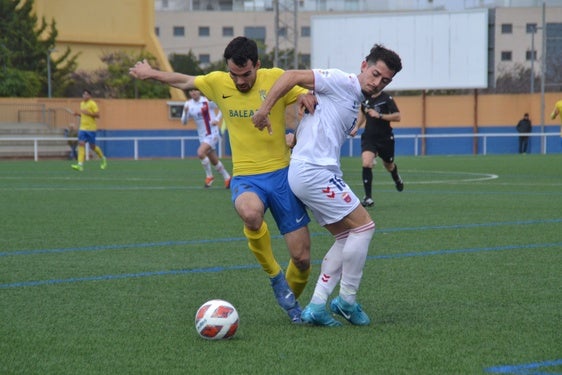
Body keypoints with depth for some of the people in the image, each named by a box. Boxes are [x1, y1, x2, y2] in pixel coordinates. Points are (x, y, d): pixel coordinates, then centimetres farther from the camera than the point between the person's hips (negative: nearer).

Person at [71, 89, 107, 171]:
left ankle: (103, 158, 30)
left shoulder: (92, 104, -9)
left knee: (92, 146, 4)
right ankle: (80, 165, -16)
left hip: (91, 128, -6)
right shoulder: (82, 104, 13)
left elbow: (97, 115, -14)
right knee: (81, 144, -10)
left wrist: (88, 113, -23)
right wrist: (78, 114, 7)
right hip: (82, 128, 6)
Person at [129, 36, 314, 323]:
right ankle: (275, 276, -11)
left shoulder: (276, 79, -3)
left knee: (302, 258, -2)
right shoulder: (217, 82, 3)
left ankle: (291, 303, 33)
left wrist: (306, 97, -19)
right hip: (245, 177, 0)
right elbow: (186, 81, 22)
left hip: (281, 173, 0)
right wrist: (152, 74, 31)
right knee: (250, 212, -38)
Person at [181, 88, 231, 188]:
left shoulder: (208, 101, -12)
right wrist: (185, 112, -18)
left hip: (212, 134, -6)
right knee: (214, 161, 13)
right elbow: (184, 122, 1)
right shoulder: (188, 104, 1)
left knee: (200, 153, -25)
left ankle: (209, 176, -6)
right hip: (202, 136, 6)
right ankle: (227, 177, 33)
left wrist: (217, 119, -13)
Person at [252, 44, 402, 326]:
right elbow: (292, 76, -13)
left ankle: (316, 306, 9)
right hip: (314, 172, -10)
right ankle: (347, 301, 2)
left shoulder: (357, 102, 20)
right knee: (363, 226, -8)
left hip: (321, 173, 10)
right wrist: (264, 109, -16)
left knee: (346, 237, 12)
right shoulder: (342, 82, -8)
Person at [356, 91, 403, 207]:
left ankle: (397, 179, 57)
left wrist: (379, 115, -26)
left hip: (385, 138, -2)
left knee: (389, 165, 19)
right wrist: (357, 126, 13)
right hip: (369, 137, 2)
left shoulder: (387, 98, -10)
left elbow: (397, 116, -17)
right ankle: (368, 197, -18)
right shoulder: (365, 98, 4)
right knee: (366, 164, -21)